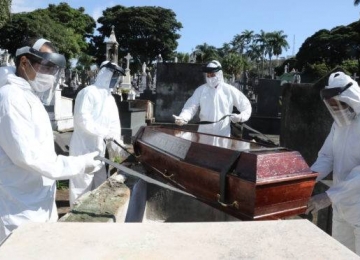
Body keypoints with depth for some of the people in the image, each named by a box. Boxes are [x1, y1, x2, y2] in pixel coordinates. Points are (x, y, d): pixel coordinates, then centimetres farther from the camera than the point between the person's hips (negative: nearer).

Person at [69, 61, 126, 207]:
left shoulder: (111, 99, 15)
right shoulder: (88, 92, -11)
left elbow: (114, 124, 12)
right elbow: (82, 119, -23)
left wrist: (119, 147, 1)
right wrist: (105, 132, -26)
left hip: (98, 149, 9)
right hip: (83, 148, -9)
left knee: (100, 186, 17)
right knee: (82, 187, -1)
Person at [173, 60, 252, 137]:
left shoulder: (230, 90, -2)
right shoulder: (201, 90, 1)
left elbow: (246, 106, 3)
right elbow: (191, 106, -6)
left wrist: (240, 117, -17)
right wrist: (183, 118, -26)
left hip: (223, 136, -1)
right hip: (203, 134, 1)